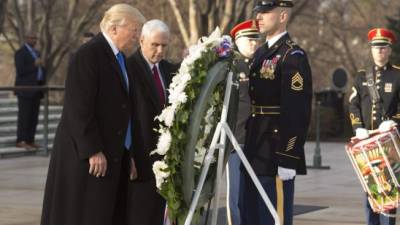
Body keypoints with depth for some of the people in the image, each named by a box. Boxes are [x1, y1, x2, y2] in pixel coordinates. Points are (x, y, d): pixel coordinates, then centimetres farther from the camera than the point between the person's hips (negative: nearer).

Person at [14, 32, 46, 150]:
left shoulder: (36, 53, 20)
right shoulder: (20, 53, -5)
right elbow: (20, 70, -15)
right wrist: (34, 65, -20)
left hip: (36, 90, 8)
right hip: (25, 89, -8)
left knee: (34, 117, 4)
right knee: (24, 116, -10)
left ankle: (30, 140, 5)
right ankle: (21, 141, -10)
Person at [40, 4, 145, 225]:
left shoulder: (118, 57, 14)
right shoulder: (88, 55, -14)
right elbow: (79, 107, -18)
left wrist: (128, 154, 14)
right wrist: (93, 151, -20)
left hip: (114, 156, 9)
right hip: (87, 156, -9)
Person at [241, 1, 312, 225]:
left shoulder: (293, 56, -12)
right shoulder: (261, 53, 15)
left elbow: (298, 112, -18)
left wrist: (288, 160, -21)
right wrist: (249, 148, 17)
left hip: (277, 156, -9)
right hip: (256, 155, 9)